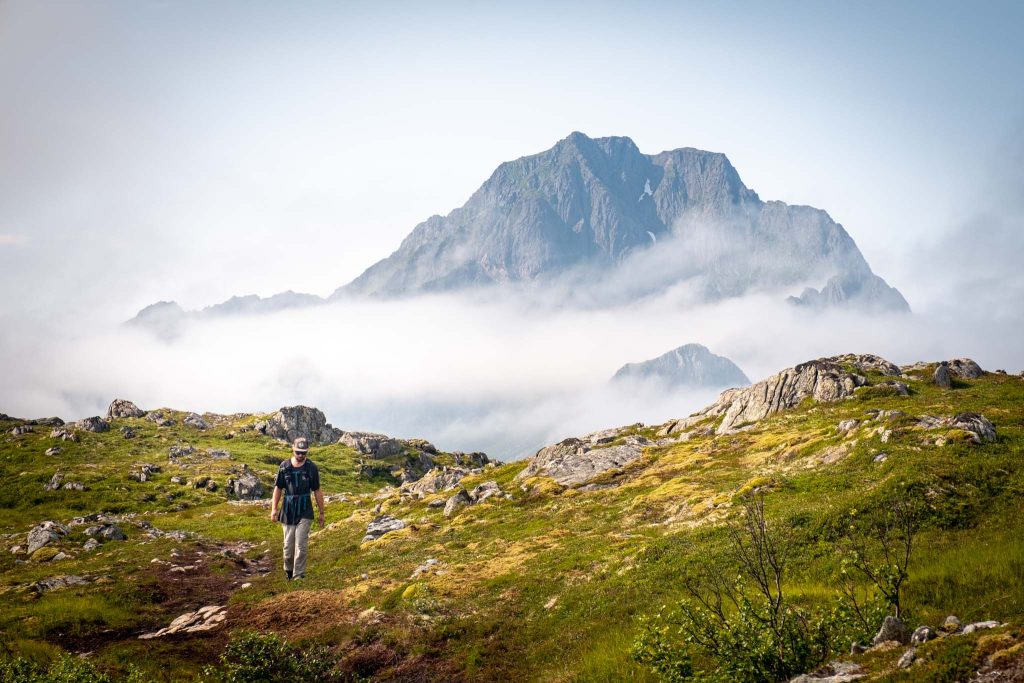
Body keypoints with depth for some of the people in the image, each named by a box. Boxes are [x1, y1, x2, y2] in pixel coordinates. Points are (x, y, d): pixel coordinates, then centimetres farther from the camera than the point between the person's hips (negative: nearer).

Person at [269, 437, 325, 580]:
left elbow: (317, 491, 3)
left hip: (304, 512, -2)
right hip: (288, 512, 2)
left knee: (301, 545, -10)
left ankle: (298, 575, -3)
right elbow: (278, 488, 7)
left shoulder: (311, 468, -3)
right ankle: (288, 569, 32)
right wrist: (274, 509, -1)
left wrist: (321, 513, 4)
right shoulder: (284, 466, 1)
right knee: (288, 545, 7)